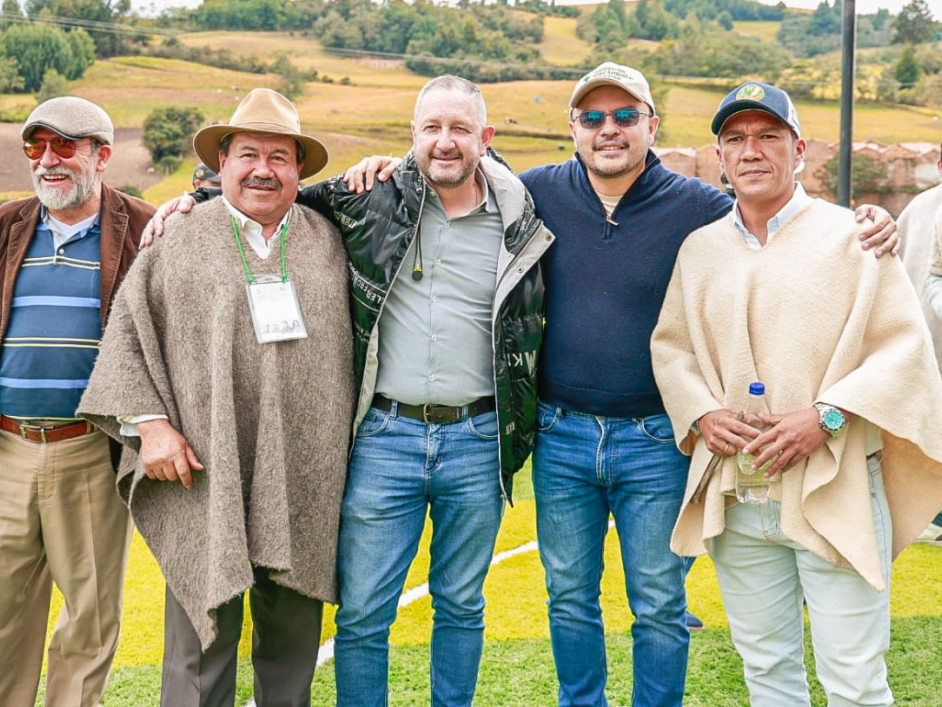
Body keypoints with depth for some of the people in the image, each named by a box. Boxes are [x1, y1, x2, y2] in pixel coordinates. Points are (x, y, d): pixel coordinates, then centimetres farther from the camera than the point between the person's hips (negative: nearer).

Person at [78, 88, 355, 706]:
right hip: (206, 480, -2)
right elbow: (129, 333, 4)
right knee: (203, 637, 0)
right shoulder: (179, 243, 5)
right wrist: (149, 422, -5)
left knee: (294, 642, 12)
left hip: (305, 487, 3)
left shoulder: (330, 242, 11)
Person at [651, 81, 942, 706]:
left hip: (837, 492, -4)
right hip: (734, 495, 4)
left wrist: (824, 417, -18)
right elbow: (670, 346, 13)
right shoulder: (700, 248, 11)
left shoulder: (852, 236, -2)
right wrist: (702, 414, -6)